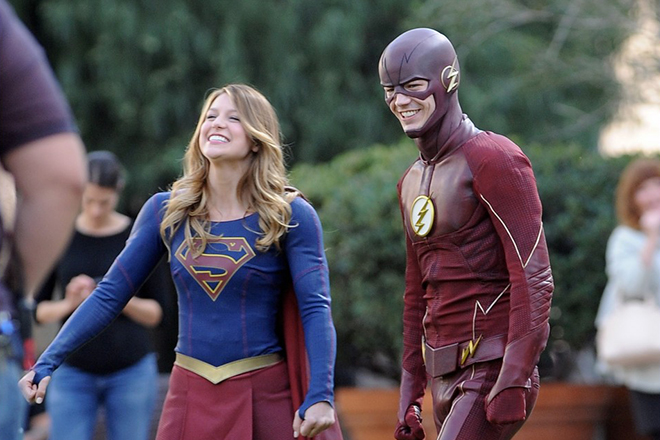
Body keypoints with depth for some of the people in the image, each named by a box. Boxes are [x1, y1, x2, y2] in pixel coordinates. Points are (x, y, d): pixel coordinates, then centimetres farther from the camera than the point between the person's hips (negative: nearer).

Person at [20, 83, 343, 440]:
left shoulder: (290, 216, -3)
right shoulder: (166, 211, 5)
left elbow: (316, 309, -10)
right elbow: (109, 294, 5)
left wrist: (319, 397, -23)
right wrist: (48, 362, -4)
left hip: (266, 395, -2)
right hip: (190, 394, 3)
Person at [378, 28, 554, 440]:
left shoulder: (493, 159, -10)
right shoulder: (413, 182, 16)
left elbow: (534, 276, -17)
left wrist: (515, 379, -23)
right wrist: (410, 394, 19)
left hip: (494, 371, -9)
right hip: (447, 378, 9)